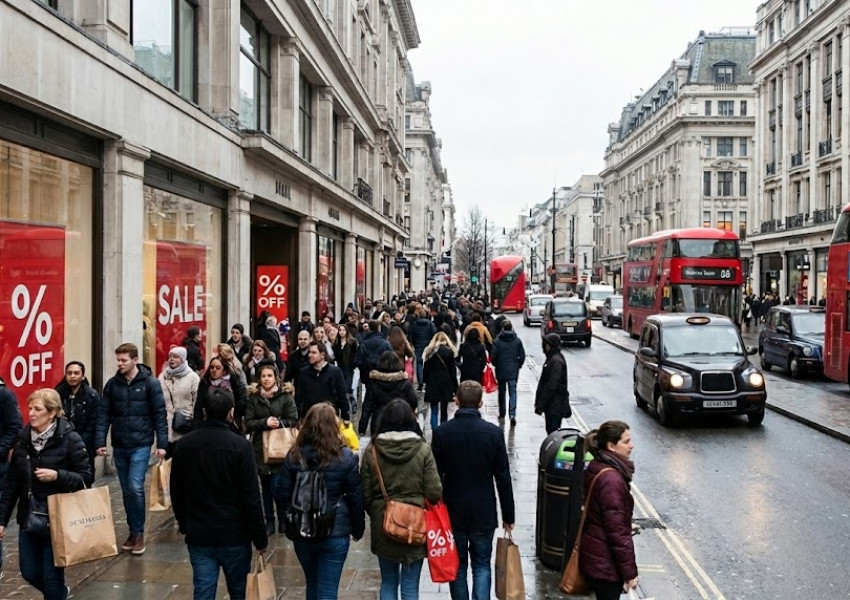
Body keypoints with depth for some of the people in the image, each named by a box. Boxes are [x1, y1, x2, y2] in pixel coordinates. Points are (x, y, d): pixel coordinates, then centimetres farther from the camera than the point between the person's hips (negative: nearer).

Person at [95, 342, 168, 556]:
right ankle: (133, 531, 23)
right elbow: (104, 415, 5)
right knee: (126, 490, 11)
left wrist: (162, 444, -9)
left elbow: (160, 415, -6)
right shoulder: (112, 384, 4)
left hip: (141, 445, -4)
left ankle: (139, 532, 3)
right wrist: (100, 441, -3)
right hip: (119, 446, 4)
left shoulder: (150, 383, -6)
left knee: (135, 487, -12)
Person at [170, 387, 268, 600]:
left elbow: (176, 493, 10)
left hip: (198, 535, 3)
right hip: (234, 535, -3)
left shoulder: (183, 444, 0)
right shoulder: (240, 446, -14)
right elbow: (251, 498, -13)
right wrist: (260, 538, -5)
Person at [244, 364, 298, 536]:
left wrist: (279, 423, -19)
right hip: (260, 448, 3)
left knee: (277, 486, -6)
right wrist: (265, 422, -16)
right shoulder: (253, 397, 4)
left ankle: (283, 519, 14)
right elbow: (248, 423, -1)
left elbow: (293, 421, -4)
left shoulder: (285, 396, -3)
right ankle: (269, 521, 23)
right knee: (266, 488, 11)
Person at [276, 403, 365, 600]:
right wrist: (358, 529, 8)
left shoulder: (294, 456, -5)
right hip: (335, 533, -3)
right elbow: (356, 499, -6)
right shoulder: (345, 458, -11)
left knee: (312, 584, 23)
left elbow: (282, 496, -2)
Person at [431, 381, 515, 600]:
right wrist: (508, 516, 4)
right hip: (484, 513, 0)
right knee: (482, 565, 11)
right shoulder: (494, 433, -10)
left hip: (453, 512, 1)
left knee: (457, 565, 14)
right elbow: (503, 478, -5)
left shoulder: (441, 432, -10)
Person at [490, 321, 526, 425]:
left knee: (501, 391, 15)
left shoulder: (497, 341, -9)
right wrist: (518, 365, 15)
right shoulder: (517, 341, -3)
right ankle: (512, 414, -16)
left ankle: (502, 413, 23)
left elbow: (493, 356, -9)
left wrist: (496, 365, 11)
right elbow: (522, 356, -2)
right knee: (513, 391, 0)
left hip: (501, 370, 0)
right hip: (513, 371, 0)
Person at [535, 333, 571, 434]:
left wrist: (540, 405, -20)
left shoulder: (556, 361, -19)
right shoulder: (552, 359, 13)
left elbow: (551, 386, -23)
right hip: (551, 405, 10)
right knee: (550, 431, 16)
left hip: (555, 406, -10)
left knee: (552, 432, -7)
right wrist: (539, 403, 20)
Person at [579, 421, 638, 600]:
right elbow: (617, 531, -23)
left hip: (595, 555, 9)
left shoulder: (597, 468, 5)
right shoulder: (611, 479, -25)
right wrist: (630, 572, -16)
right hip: (605, 562, -9)